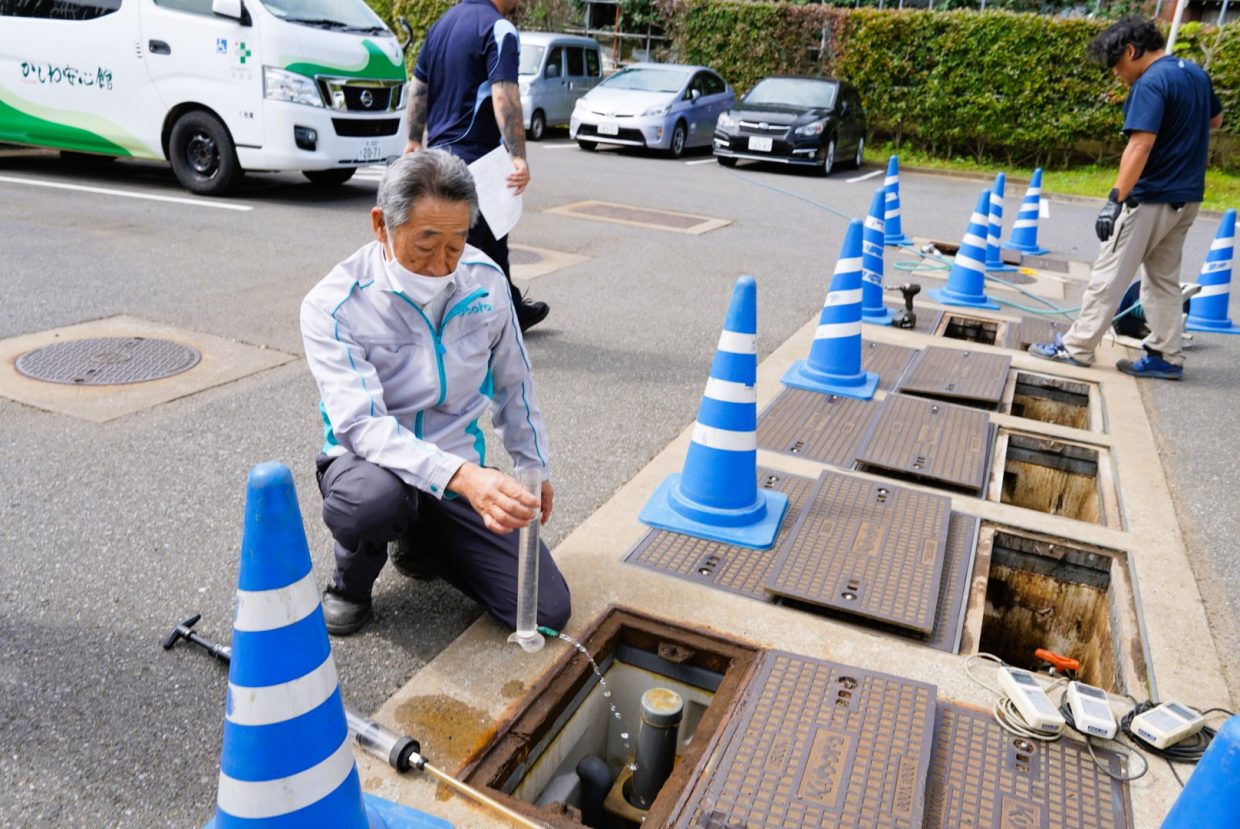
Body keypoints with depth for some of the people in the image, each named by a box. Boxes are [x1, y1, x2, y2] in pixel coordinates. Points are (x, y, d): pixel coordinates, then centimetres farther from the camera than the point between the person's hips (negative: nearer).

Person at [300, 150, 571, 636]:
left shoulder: (485, 280, -7)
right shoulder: (332, 305, -19)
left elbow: (512, 383, 8)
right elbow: (362, 425, -30)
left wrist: (534, 465, 13)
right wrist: (460, 477, -45)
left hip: (461, 470, 4)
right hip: (374, 462, -3)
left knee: (547, 612, -7)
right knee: (371, 498, -42)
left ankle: (422, 540, 20)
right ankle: (352, 581, -2)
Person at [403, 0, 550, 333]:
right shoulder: (498, 28, -13)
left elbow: (418, 87, 17)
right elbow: (504, 96, -25)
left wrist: (415, 139, 21)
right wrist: (519, 157, -28)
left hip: (439, 151, 9)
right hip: (474, 157, -9)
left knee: (491, 238, 20)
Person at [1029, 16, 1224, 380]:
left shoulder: (1151, 83, -18)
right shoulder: (1196, 73, 11)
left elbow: (1140, 145, -28)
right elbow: (1214, 120, 27)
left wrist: (1115, 199, -31)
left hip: (1152, 198, -9)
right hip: (1187, 197, 9)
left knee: (1109, 275, -1)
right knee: (1165, 278, 14)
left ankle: (1076, 346, 7)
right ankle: (1166, 357, 17)